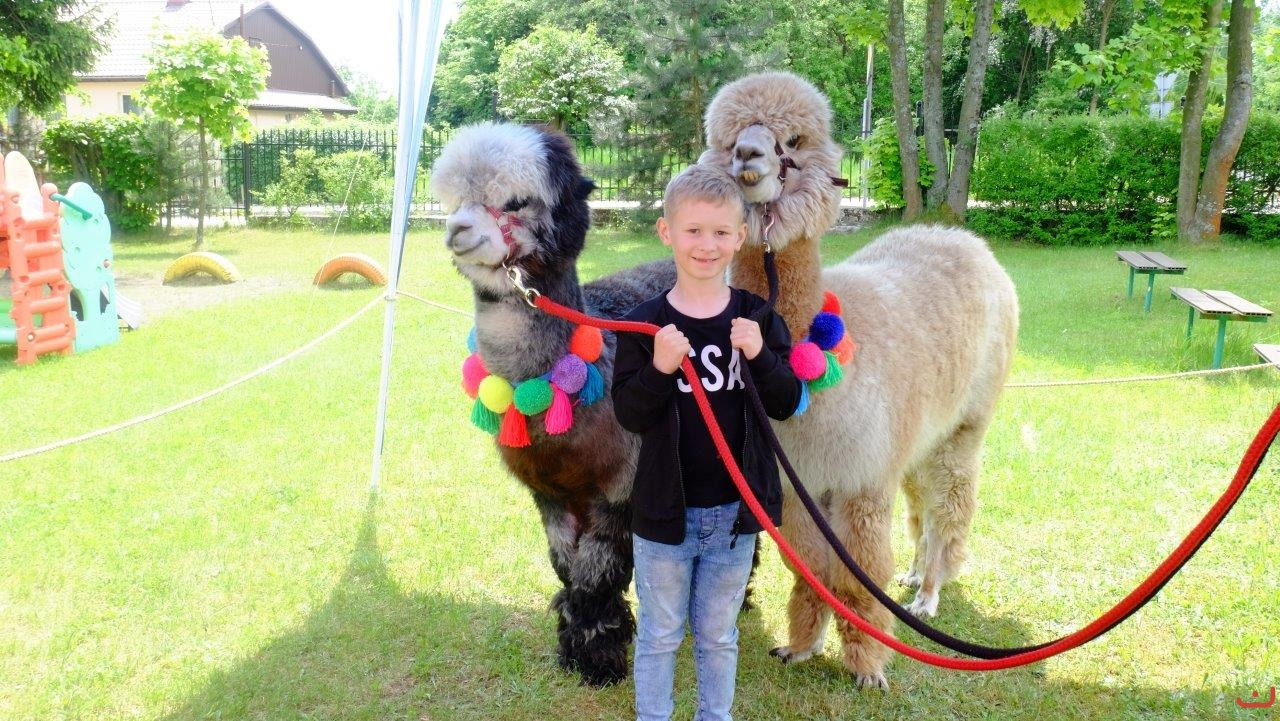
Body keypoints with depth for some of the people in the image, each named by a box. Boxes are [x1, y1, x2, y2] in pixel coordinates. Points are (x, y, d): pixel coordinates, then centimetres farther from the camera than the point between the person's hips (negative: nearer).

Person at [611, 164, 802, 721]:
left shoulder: (757, 319, -3)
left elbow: (786, 404, -4)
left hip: (735, 510, 2)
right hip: (663, 509, -1)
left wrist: (760, 355, -21)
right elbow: (628, 415, -11)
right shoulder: (646, 323, -9)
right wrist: (659, 369, -28)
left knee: (718, 636, 19)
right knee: (659, 635, 15)